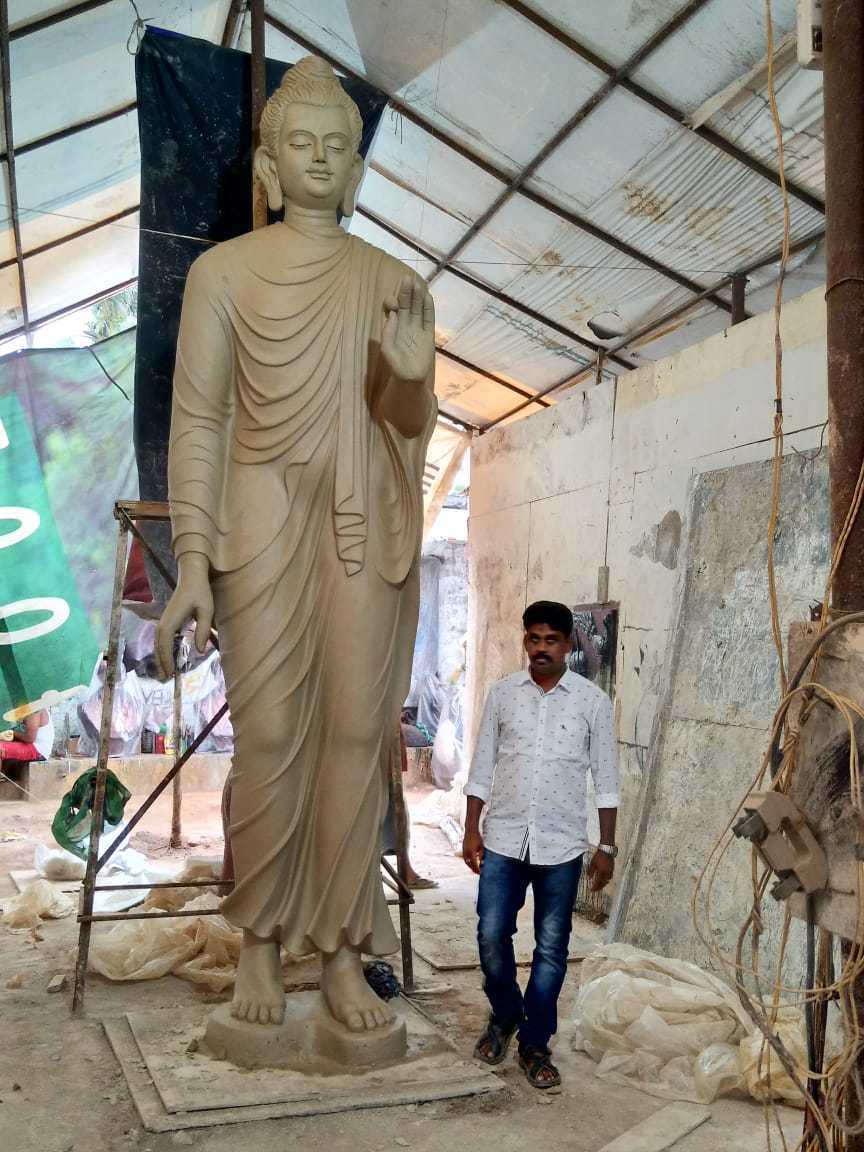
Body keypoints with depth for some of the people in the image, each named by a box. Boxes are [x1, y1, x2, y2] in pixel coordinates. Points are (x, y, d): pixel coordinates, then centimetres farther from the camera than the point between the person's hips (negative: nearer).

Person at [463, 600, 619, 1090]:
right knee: (492, 936, 5)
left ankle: (535, 1044, 22)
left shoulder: (593, 702, -3)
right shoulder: (503, 693, 2)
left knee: (551, 948, 6)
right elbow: (483, 766, 6)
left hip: (561, 846, -1)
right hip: (503, 840, 2)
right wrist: (472, 829, 2)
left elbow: (606, 779, 1)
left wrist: (607, 847, -1)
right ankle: (505, 1015, 31)